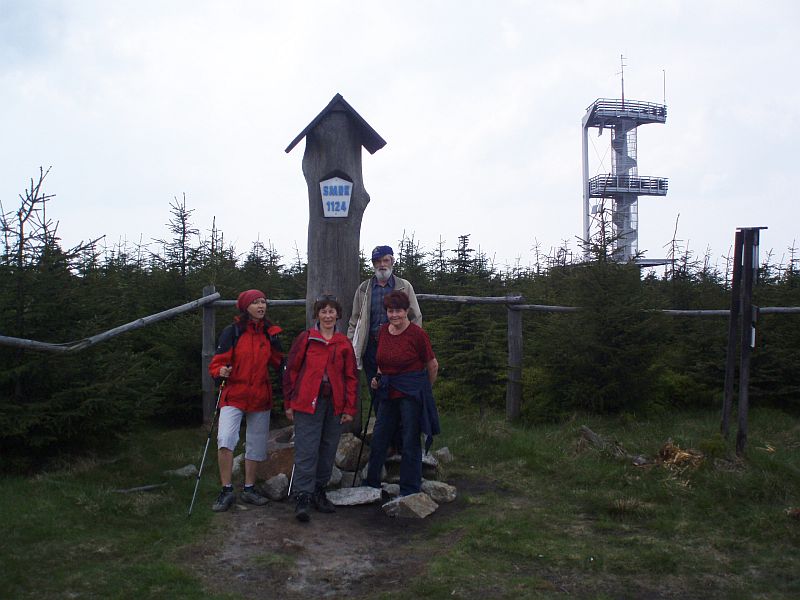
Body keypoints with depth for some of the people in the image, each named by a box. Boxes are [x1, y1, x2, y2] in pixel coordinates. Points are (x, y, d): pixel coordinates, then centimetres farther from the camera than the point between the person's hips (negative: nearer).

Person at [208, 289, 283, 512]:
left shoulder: (270, 333, 5)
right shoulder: (232, 332, -6)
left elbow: (278, 362, 15)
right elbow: (218, 362, -6)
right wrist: (221, 372, -27)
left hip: (261, 397, 4)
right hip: (234, 395, -4)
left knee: (256, 444, 12)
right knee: (225, 440, -21)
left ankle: (249, 489, 28)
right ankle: (227, 491, -8)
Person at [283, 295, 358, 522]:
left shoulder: (344, 343, 9)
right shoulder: (305, 338, 2)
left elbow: (351, 377, 10)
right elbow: (291, 371, 4)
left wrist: (350, 408, 4)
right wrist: (289, 403, 2)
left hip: (335, 405, 3)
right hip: (307, 403, -3)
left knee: (328, 451, 9)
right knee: (307, 451, -7)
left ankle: (319, 492, 22)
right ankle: (303, 498, -3)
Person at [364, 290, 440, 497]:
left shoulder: (417, 334, -13)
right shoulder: (383, 331, 5)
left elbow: (432, 365, -1)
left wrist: (424, 389, 11)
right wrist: (378, 378, 4)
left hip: (412, 394, -6)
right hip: (388, 393, 6)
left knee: (410, 443, 2)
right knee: (378, 440, 13)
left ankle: (409, 491, 15)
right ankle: (372, 485, 29)